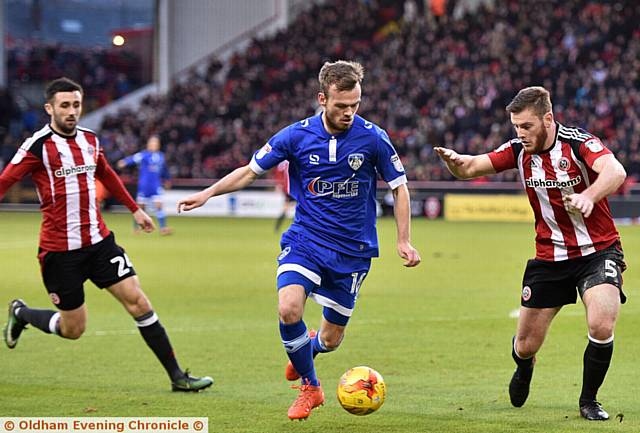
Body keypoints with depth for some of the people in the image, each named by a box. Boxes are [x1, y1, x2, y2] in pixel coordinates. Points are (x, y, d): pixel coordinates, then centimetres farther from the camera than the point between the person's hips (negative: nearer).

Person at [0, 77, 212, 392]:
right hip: (59, 250, -5)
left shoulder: (90, 140, 8)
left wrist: (134, 209, 33)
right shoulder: (38, 146, -11)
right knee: (72, 329, 3)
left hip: (99, 241, 5)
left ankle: (176, 376, -1)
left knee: (138, 302, -5)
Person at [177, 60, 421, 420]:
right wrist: (208, 193, -6)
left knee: (331, 339, 4)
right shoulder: (297, 135, -8)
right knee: (289, 309, -25)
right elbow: (251, 171, 4)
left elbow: (399, 187, 3)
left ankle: (306, 348, 46)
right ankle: (310, 387, 0)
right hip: (305, 241, 0)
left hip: (353, 251, 0)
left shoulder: (373, 138, -10)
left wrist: (405, 241, -2)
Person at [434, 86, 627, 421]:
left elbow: (615, 172, -37)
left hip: (597, 251, -4)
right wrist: (454, 160, -28)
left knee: (601, 326, -25)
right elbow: (470, 168, -4)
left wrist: (588, 196, -57)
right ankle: (524, 370, 44)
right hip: (549, 257, 4)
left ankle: (589, 400, 0)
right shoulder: (519, 150, -3)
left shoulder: (579, 143, -19)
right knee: (526, 345, 5)